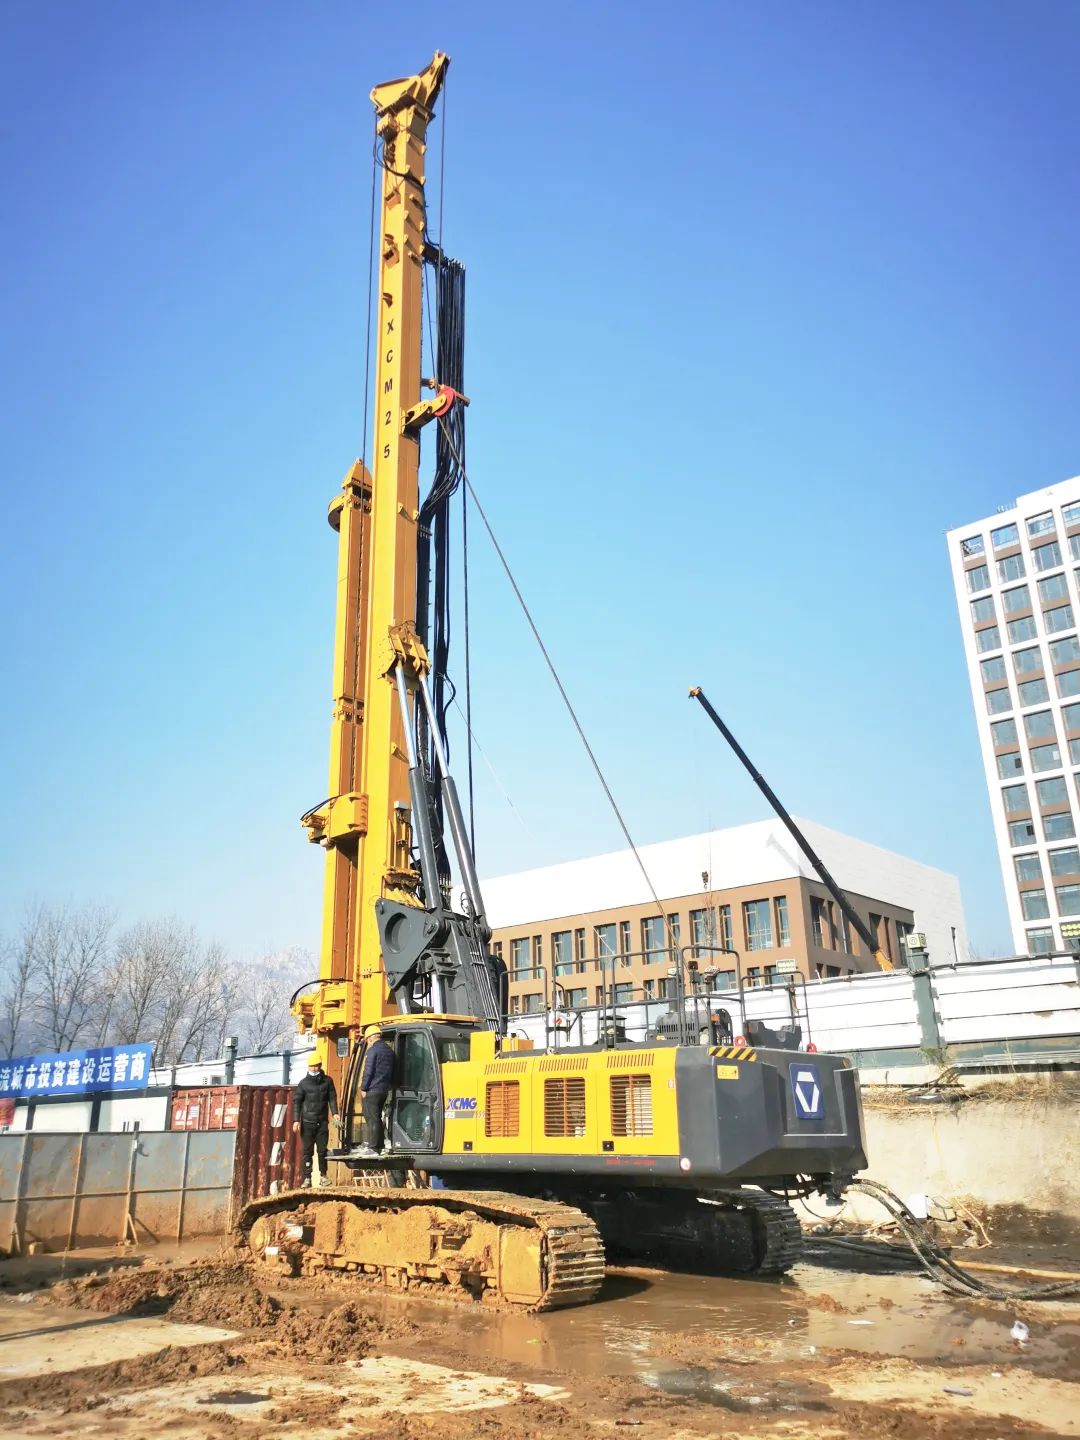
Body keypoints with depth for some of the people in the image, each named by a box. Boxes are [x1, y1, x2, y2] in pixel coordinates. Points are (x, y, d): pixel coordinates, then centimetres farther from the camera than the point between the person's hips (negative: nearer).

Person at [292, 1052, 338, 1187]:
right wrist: (296, 1120, -7)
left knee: (322, 1150, 5)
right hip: (307, 1122, -1)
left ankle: (323, 1175, 17)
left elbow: (332, 1098, 8)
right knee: (307, 1150, 1)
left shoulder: (327, 1081, 5)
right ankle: (307, 1177, 7)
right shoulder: (304, 1083, -1)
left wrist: (334, 1113, -5)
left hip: (322, 1122, 1)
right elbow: (296, 1101, 0)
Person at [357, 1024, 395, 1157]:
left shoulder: (373, 1050, -11)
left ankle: (372, 1147, -3)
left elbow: (368, 1072, -15)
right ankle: (378, 1146, 17)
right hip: (384, 1089, 8)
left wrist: (363, 1088, -9)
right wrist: (389, 1086, 18)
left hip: (372, 1090, -8)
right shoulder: (389, 1050, 14)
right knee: (377, 1118, 15)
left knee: (371, 1118, -3)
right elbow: (391, 1071, 16)